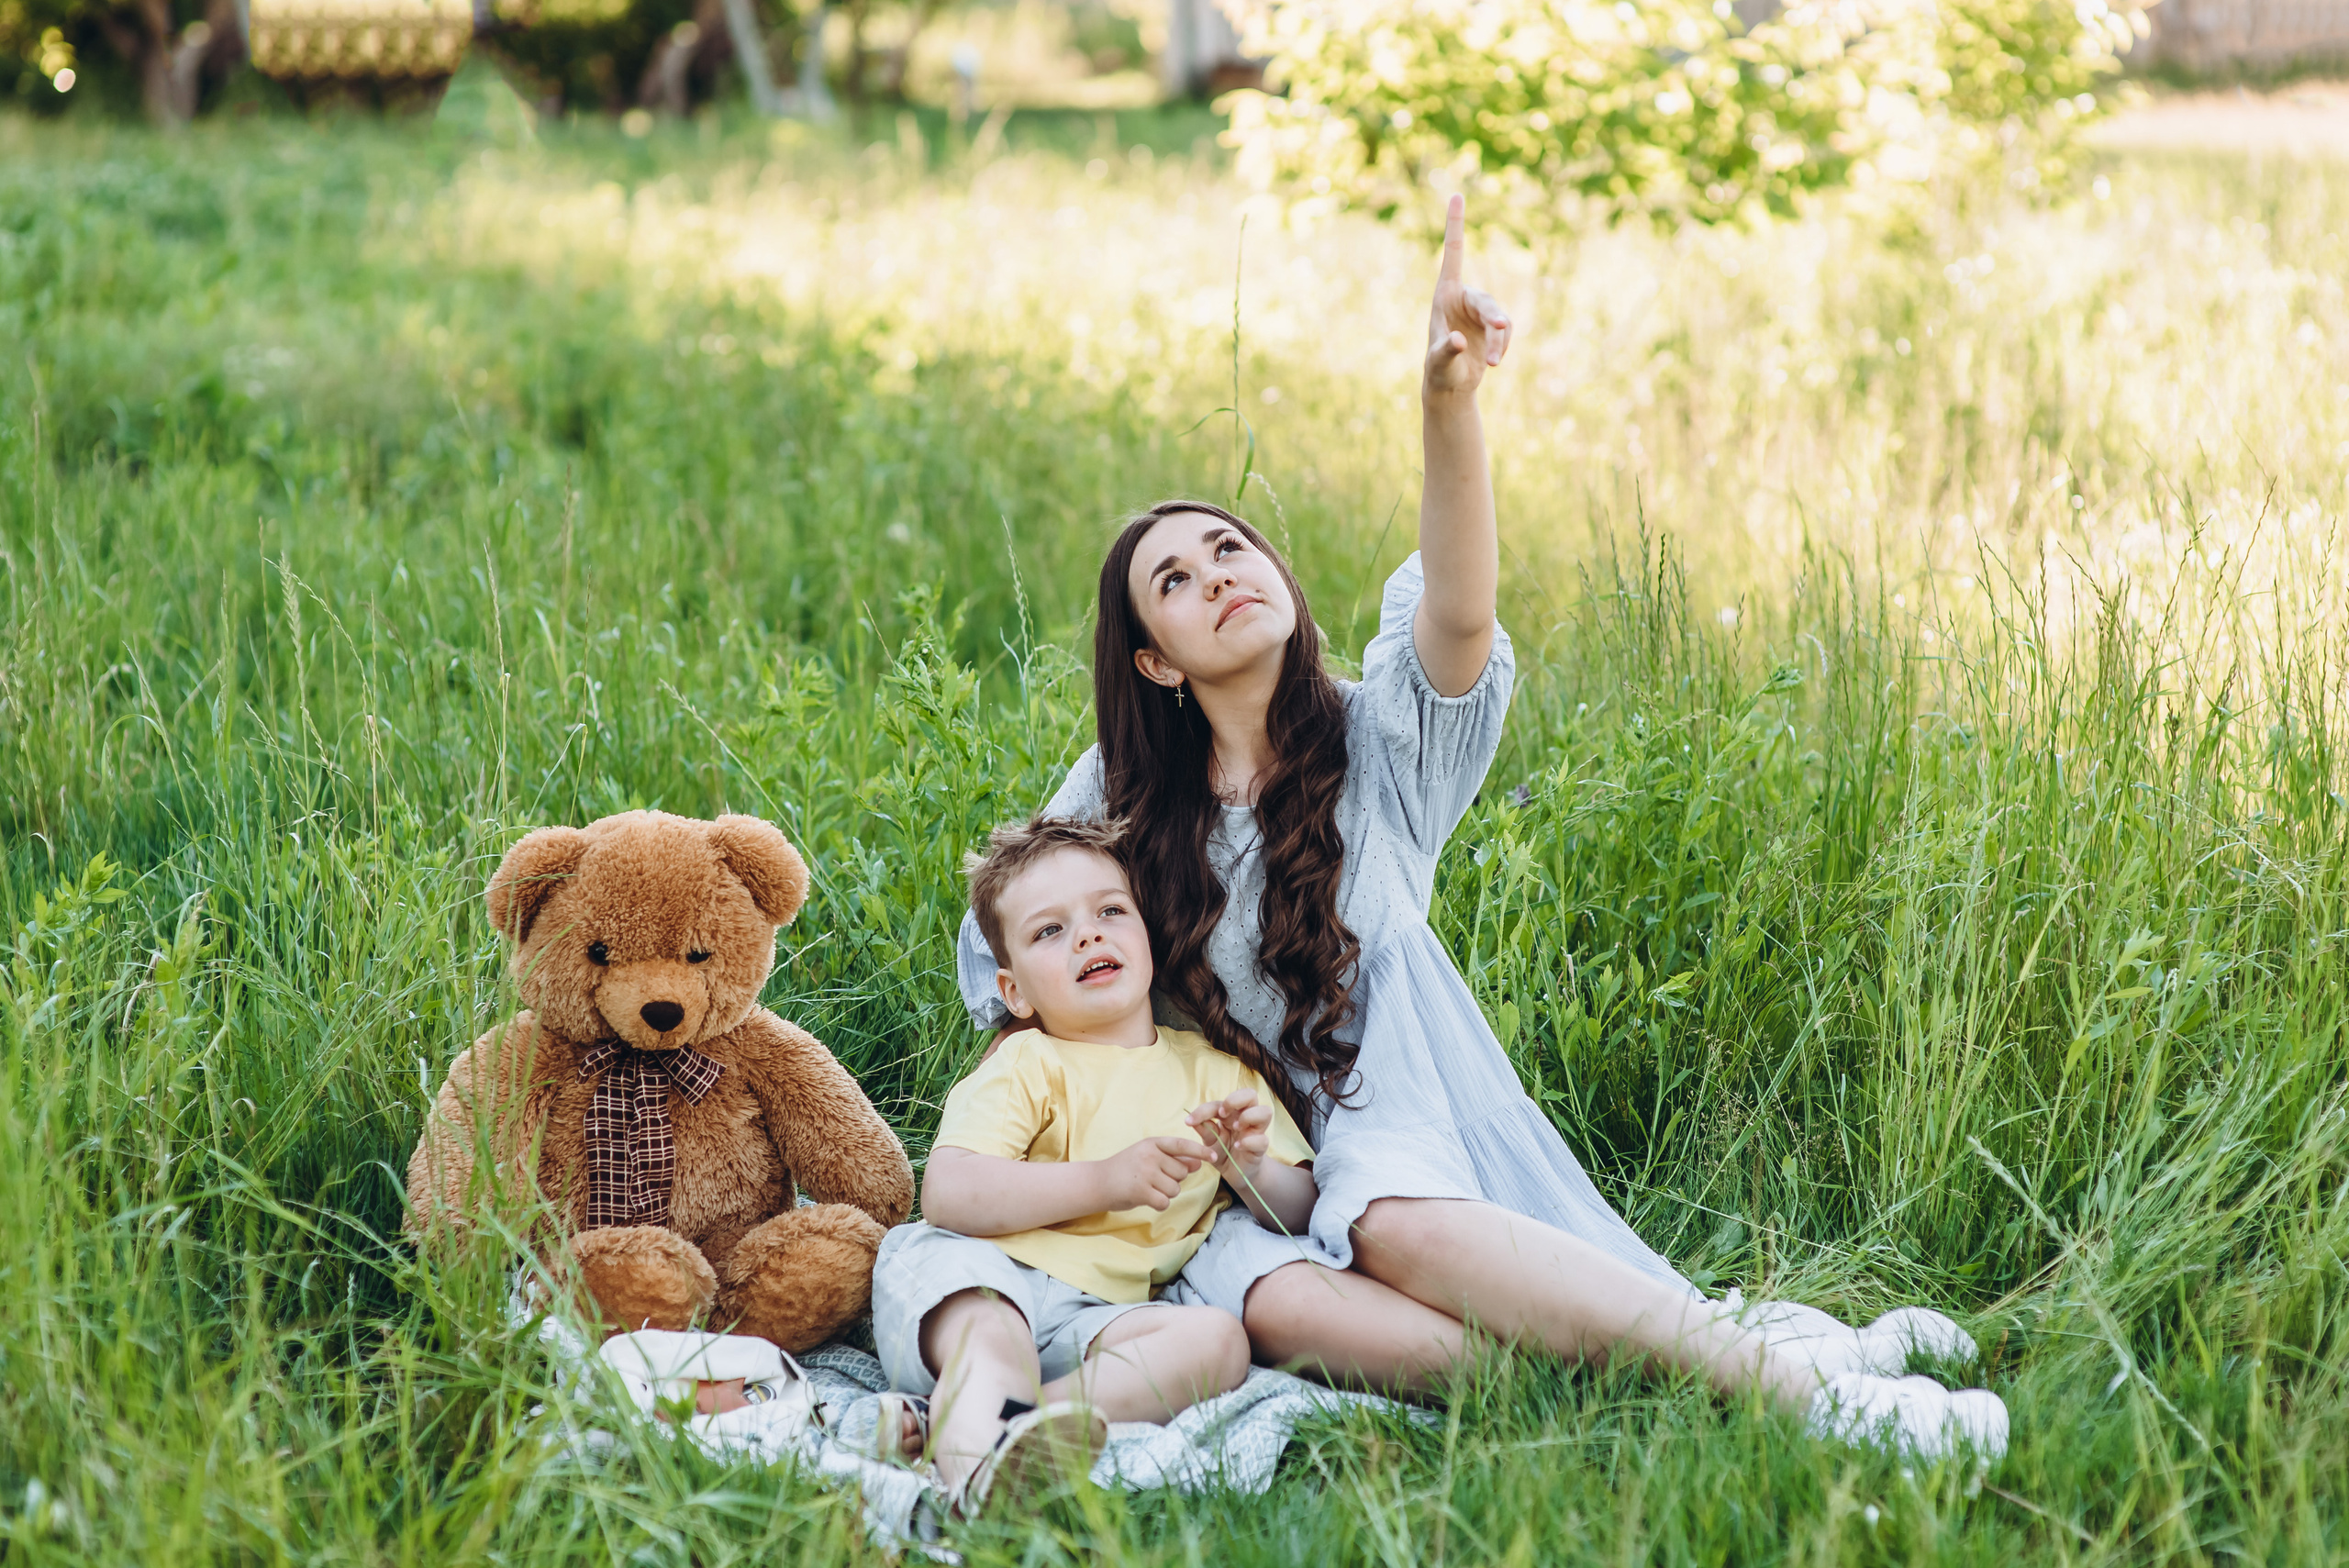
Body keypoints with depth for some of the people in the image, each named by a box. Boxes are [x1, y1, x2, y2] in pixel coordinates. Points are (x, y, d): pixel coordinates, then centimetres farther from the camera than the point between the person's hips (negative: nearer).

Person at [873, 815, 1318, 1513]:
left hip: (1098, 1316, 3)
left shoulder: (1216, 1073, 22)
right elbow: (948, 1194, -8)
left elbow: (1299, 1215, 22)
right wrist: (1106, 1181, -16)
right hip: (990, 1280, -2)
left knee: (1217, 1339, -27)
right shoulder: (1027, 1065, 10)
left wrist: (1251, 1171, -2)